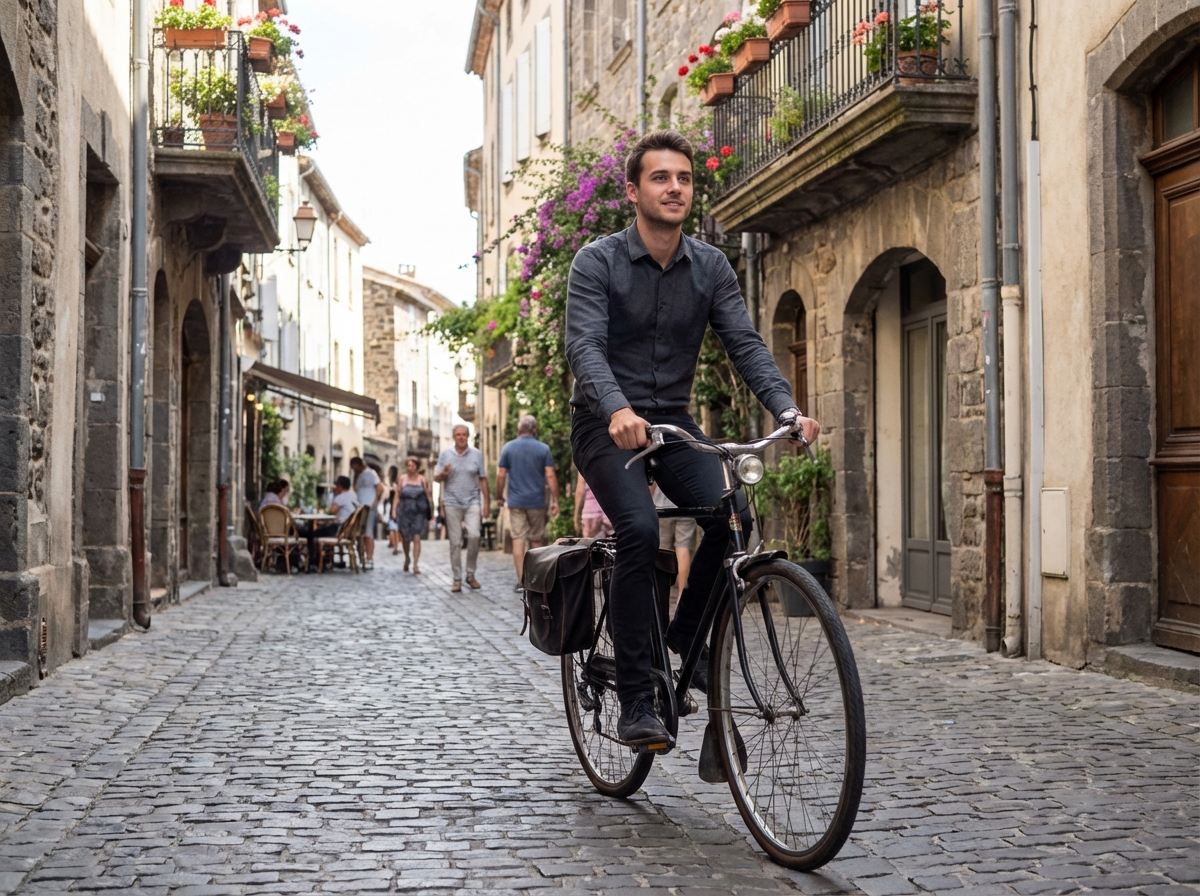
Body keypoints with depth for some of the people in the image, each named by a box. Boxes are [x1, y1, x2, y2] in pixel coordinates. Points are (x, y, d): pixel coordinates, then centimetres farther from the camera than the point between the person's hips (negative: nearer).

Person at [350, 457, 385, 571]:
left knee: (368, 534, -10)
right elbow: (355, 490, 18)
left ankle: (370, 560, -10)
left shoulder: (371, 473, -5)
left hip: (369, 508, -8)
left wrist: (375, 503, -13)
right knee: (361, 535, 7)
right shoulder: (358, 476, 19)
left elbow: (380, 488, -11)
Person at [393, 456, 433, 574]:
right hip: (404, 512, 2)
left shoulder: (422, 480, 3)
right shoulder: (402, 479, 5)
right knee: (405, 538, 12)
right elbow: (397, 496, 5)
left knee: (416, 538, -12)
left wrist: (431, 512, 1)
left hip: (418, 512, -2)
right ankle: (407, 558, 39)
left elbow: (428, 496, 5)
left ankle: (416, 565, -12)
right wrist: (394, 510, -1)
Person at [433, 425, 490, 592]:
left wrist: (486, 503, 3)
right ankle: (456, 579, 7)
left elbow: (483, 479, 7)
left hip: (472, 502, 0)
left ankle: (470, 574, 0)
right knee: (455, 542, 0)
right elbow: (436, 478, 9)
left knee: (474, 535, -16)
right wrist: (443, 474, -15)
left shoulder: (477, 454, 6)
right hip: (452, 503, 0)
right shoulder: (445, 455, 6)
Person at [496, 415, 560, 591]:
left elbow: (501, 475, 1)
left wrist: (499, 497, 12)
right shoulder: (544, 449, -1)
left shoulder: (508, 448, 1)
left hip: (516, 502, 0)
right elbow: (550, 476, -5)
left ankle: (521, 581, -7)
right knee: (537, 540, 12)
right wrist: (555, 500, -1)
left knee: (518, 539, -1)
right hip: (537, 501, 0)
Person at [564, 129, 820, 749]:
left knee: (734, 517, -21)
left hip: (673, 422, 4)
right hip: (608, 425, -4)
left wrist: (787, 409, -24)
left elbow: (744, 343, -6)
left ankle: (686, 632, 6)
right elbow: (585, 347, -22)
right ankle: (635, 702, -19)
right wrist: (619, 410, -42)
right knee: (640, 528, -28)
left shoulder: (711, 267, 3)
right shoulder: (597, 263, -10)